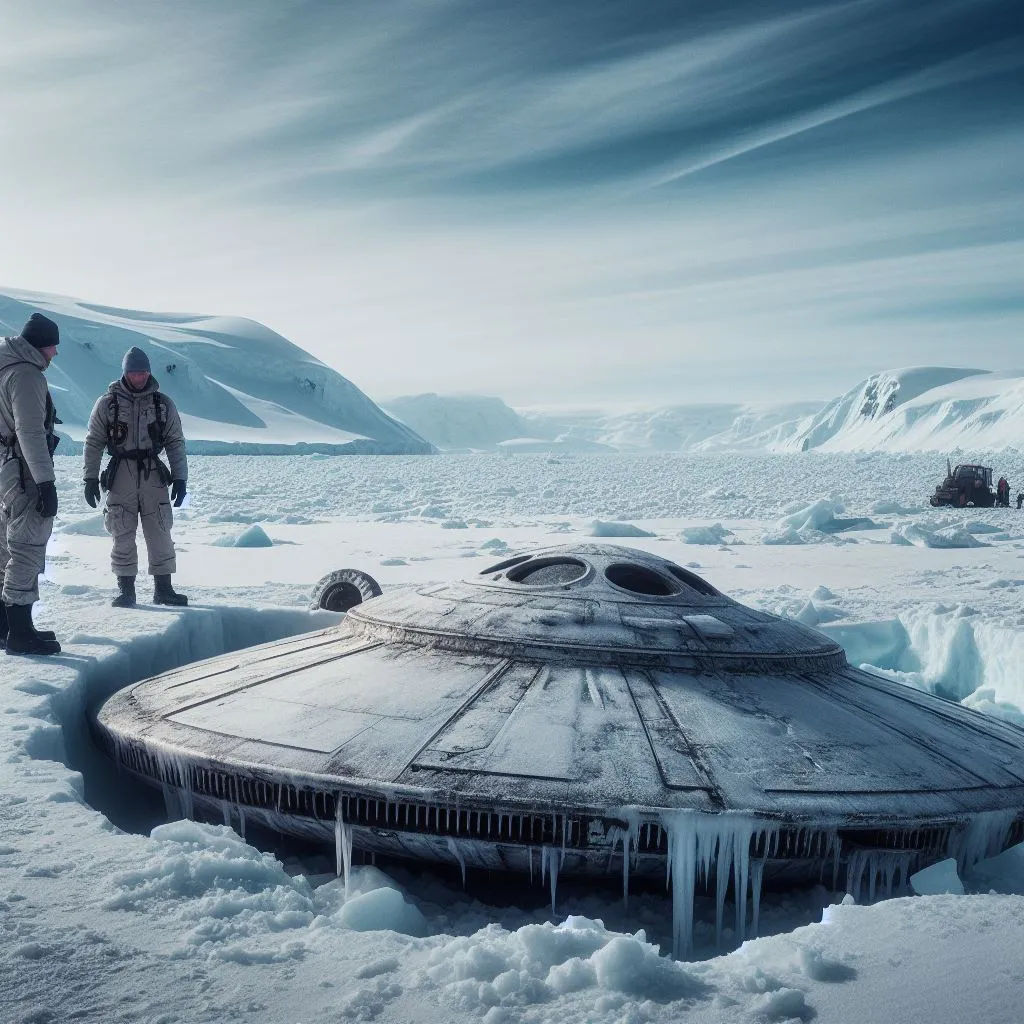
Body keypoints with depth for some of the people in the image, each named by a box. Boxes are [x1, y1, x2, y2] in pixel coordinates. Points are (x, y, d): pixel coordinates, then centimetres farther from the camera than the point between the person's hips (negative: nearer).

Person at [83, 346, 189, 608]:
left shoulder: (163, 404, 7)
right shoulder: (107, 403, 3)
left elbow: (176, 443, 9)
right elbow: (93, 443, 5)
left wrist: (180, 478, 3)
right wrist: (90, 478, 0)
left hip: (154, 476, 1)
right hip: (120, 476, -1)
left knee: (160, 534, 1)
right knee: (123, 536, 1)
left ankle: (163, 588, 9)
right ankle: (125, 590, 10)